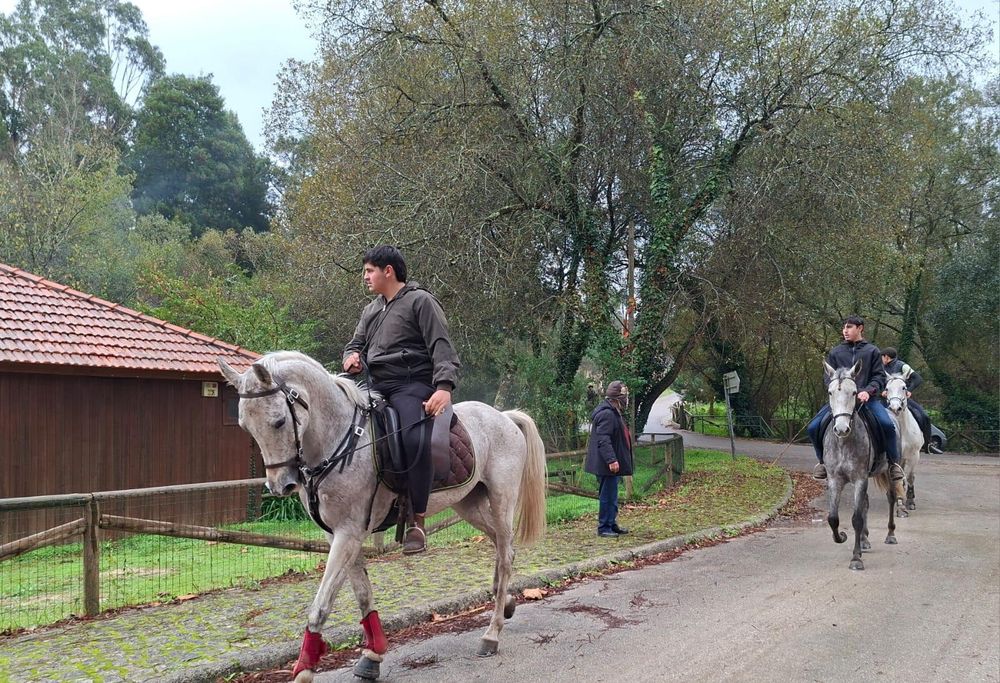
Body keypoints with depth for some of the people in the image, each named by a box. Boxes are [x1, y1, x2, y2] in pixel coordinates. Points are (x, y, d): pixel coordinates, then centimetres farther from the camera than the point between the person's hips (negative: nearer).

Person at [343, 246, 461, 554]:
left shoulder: (420, 301, 1)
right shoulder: (371, 310, 24)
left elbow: (441, 347, -8)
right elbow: (357, 343, 30)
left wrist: (444, 386, -24)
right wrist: (353, 356, 3)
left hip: (412, 384, -8)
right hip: (376, 387, 8)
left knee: (414, 439, -33)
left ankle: (417, 521, -25)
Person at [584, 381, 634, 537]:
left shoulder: (613, 413, 17)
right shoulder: (607, 414, -18)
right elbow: (603, 440, -26)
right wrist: (611, 460, -30)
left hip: (611, 464, 11)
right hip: (606, 465, -11)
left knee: (611, 495, 17)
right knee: (607, 496, -5)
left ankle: (612, 524, 26)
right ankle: (604, 527, 2)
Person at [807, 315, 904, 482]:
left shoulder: (872, 351, 10)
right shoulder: (835, 352, 14)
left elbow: (879, 377, 4)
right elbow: (827, 378, 9)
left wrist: (868, 391, -16)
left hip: (867, 397, -2)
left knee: (887, 424, -29)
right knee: (813, 427, -14)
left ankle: (894, 462, -7)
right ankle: (823, 460, 12)